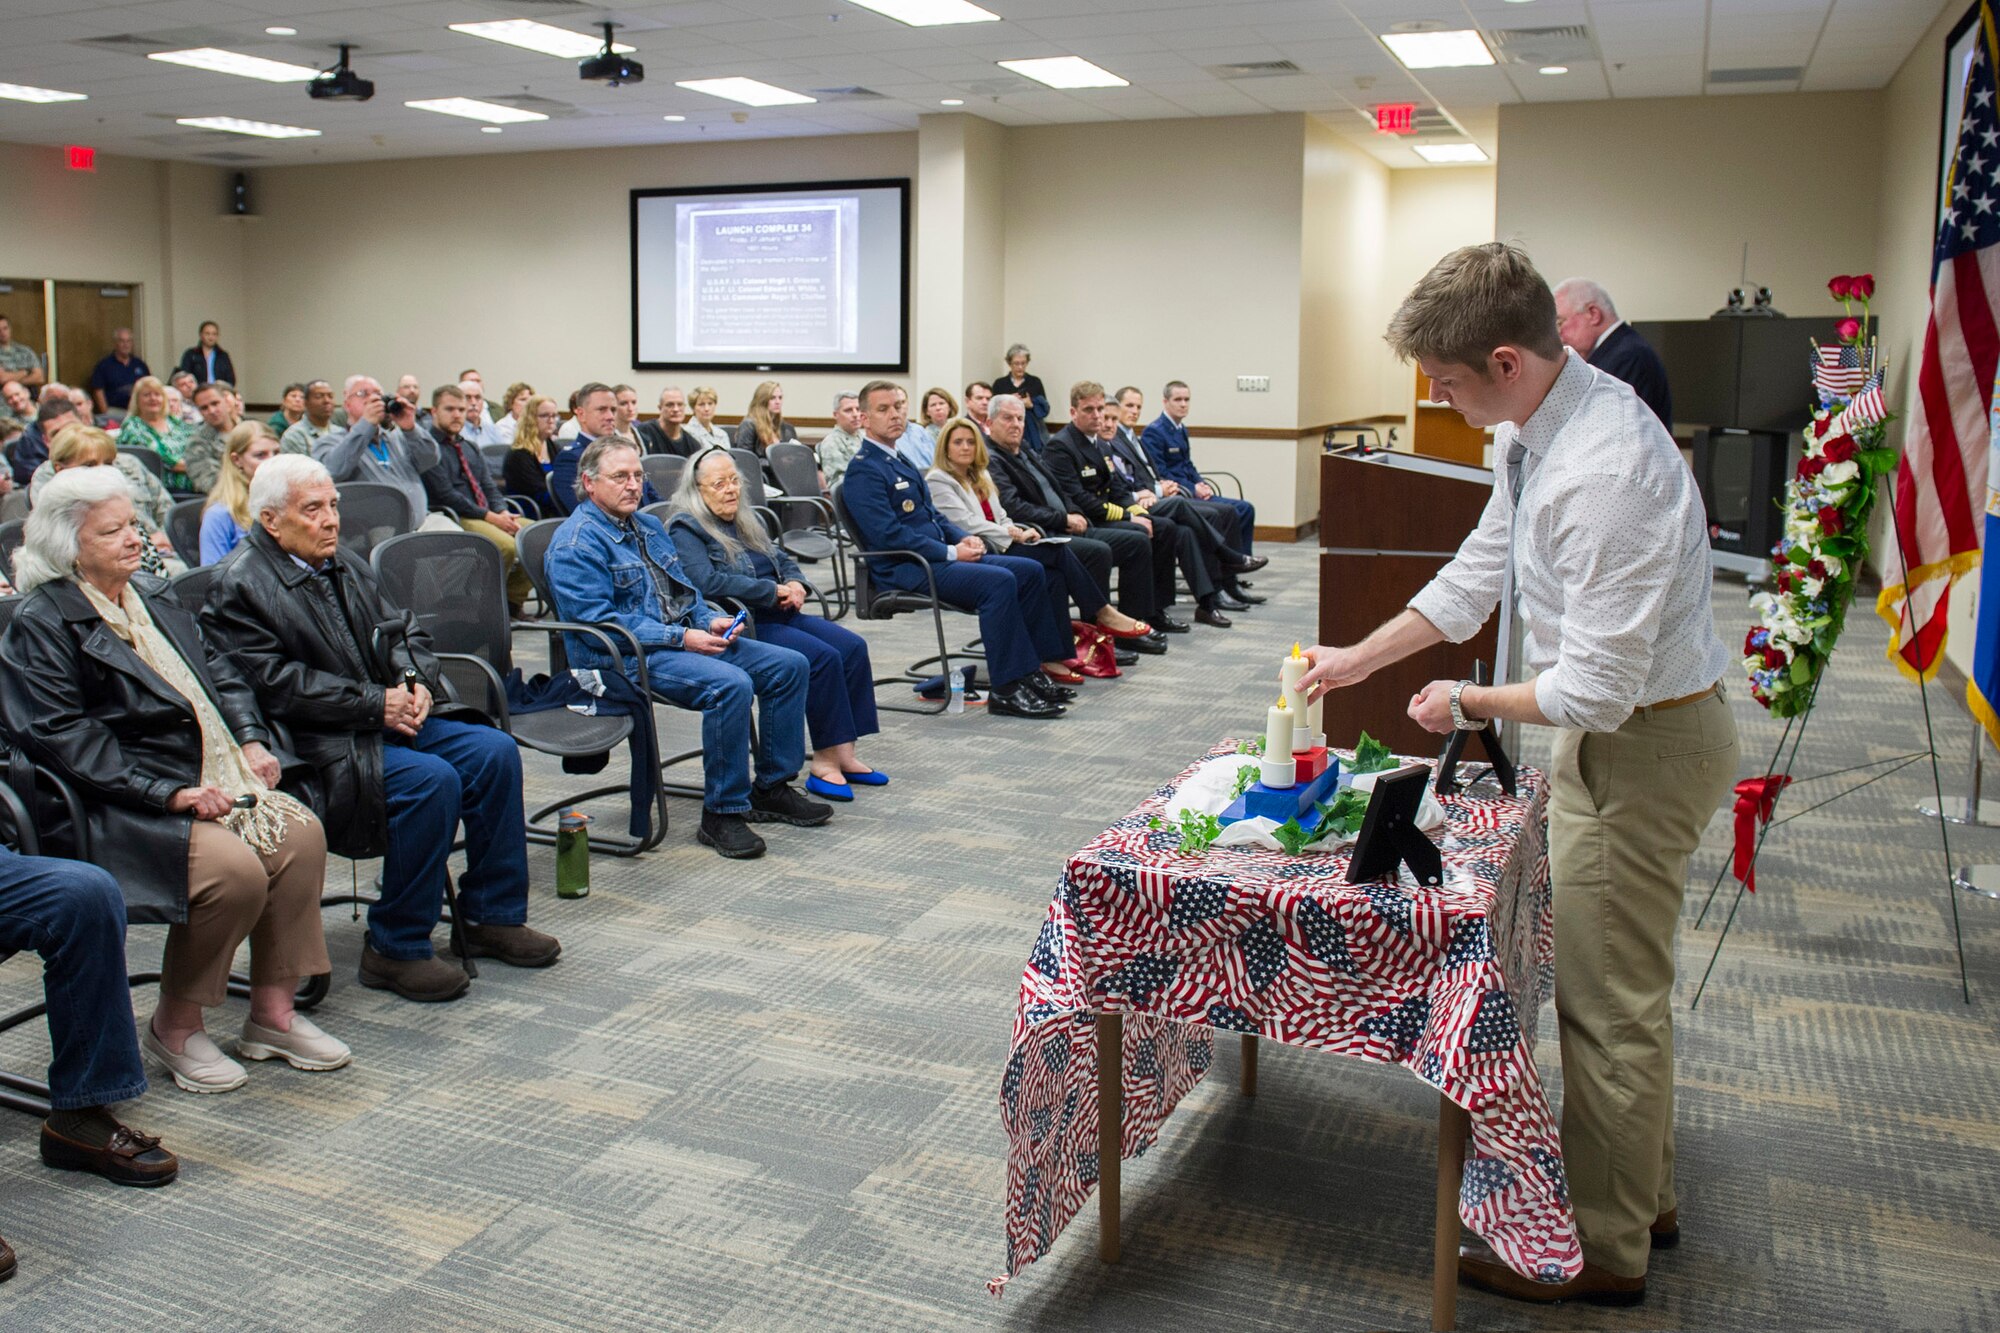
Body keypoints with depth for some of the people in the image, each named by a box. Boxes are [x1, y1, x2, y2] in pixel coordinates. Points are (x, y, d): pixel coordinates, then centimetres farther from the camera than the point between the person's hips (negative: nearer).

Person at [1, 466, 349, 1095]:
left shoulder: (154, 596, 18)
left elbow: (219, 671, 22)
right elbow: (61, 737, -16)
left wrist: (252, 741, 2)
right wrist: (171, 794, -22)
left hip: (213, 777, 8)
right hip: (124, 800, -7)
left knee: (301, 832, -15)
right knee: (234, 867, -29)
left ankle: (272, 1013, -4)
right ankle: (174, 1025, -6)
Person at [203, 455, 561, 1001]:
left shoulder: (345, 564, 17)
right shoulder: (238, 587, -10)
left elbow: (401, 630, 19)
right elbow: (277, 685, -19)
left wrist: (415, 681, -3)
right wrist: (375, 704, -19)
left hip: (387, 719, 9)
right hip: (315, 745, -8)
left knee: (495, 750, -8)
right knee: (431, 778, -29)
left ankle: (491, 915, 3)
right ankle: (394, 949, -15)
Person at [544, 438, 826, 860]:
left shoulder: (649, 526, 18)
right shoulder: (576, 543, -10)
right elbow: (596, 621, -19)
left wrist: (711, 621, 1)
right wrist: (679, 637, -21)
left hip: (687, 638, 9)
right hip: (626, 656, -9)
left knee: (789, 665, -2)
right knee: (730, 684, -33)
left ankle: (772, 787, 6)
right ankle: (721, 814, -22)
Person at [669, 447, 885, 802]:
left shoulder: (747, 521, 20)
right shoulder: (686, 530, -7)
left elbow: (783, 559, 27)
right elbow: (706, 582, -22)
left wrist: (795, 584, 2)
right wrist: (773, 591, -17)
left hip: (779, 615, 9)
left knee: (854, 647, -11)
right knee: (822, 657, -26)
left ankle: (844, 753, -10)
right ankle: (824, 761, -19)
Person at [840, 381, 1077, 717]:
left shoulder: (900, 461, 20)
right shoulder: (863, 471, -10)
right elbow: (889, 535, -20)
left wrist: (963, 538, 5)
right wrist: (951, 552, -17)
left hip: (938, 557, 10)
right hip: (906, 570, -10)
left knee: (1031, 571, 0)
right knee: (999, 581, -29)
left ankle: (1033, 670, 1)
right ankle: (1007, 690, -24)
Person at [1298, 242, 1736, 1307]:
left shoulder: (1603, 471, -32)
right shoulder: (1532, 431, 0)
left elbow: (1594, 690, -29)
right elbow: (1475, 576, 15)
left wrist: (1471, 701, -13)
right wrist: (1360, 657, 18)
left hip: (1642, 745, -10)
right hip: (1621, 728, 10)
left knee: (1609, 1001, 4)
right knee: (1623, 983, 23)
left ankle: (1604, 1250, 23)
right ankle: (1640, 1192, 42)